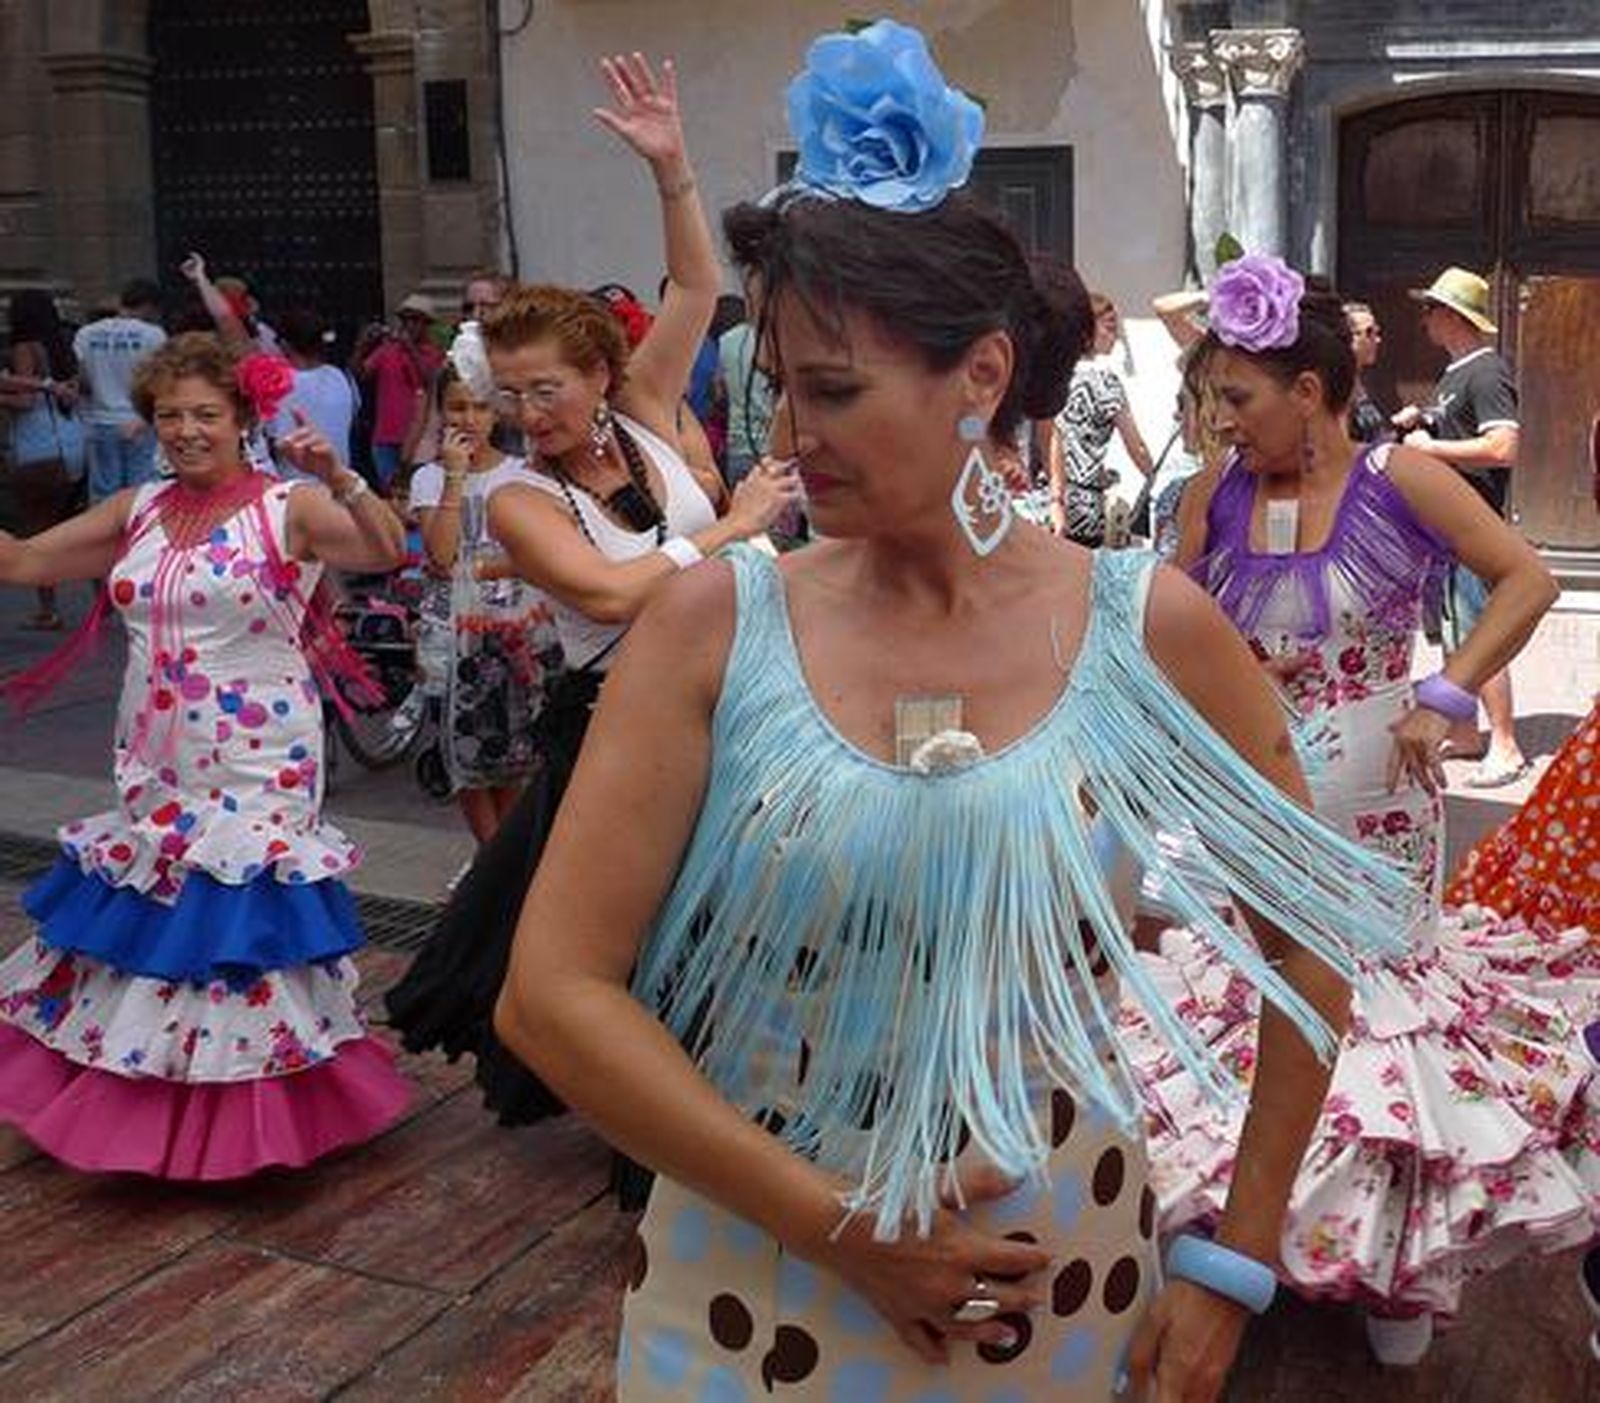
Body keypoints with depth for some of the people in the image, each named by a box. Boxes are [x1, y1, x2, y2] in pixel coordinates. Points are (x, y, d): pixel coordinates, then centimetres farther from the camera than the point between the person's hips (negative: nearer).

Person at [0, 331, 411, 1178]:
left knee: (239, 924, -1)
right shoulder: (136, 512, 8)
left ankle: (240, 1126, 17)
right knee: (142, 923, 15)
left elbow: (389, 552, -24)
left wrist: (338, 479, -37)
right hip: (153, 768, 6)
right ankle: (142, 1107, 34)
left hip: (254, 769, -6)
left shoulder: (287, 508, -9)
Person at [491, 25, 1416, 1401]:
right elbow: (552, 990, -12)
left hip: (1058, 1287, 1)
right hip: (754, 1279, 0)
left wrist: (1236, 1257, 0)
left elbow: (1316, 933, 2)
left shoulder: (1151, 630, -9)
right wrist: (836, 1226, -13)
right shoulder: (715, 625, -11)